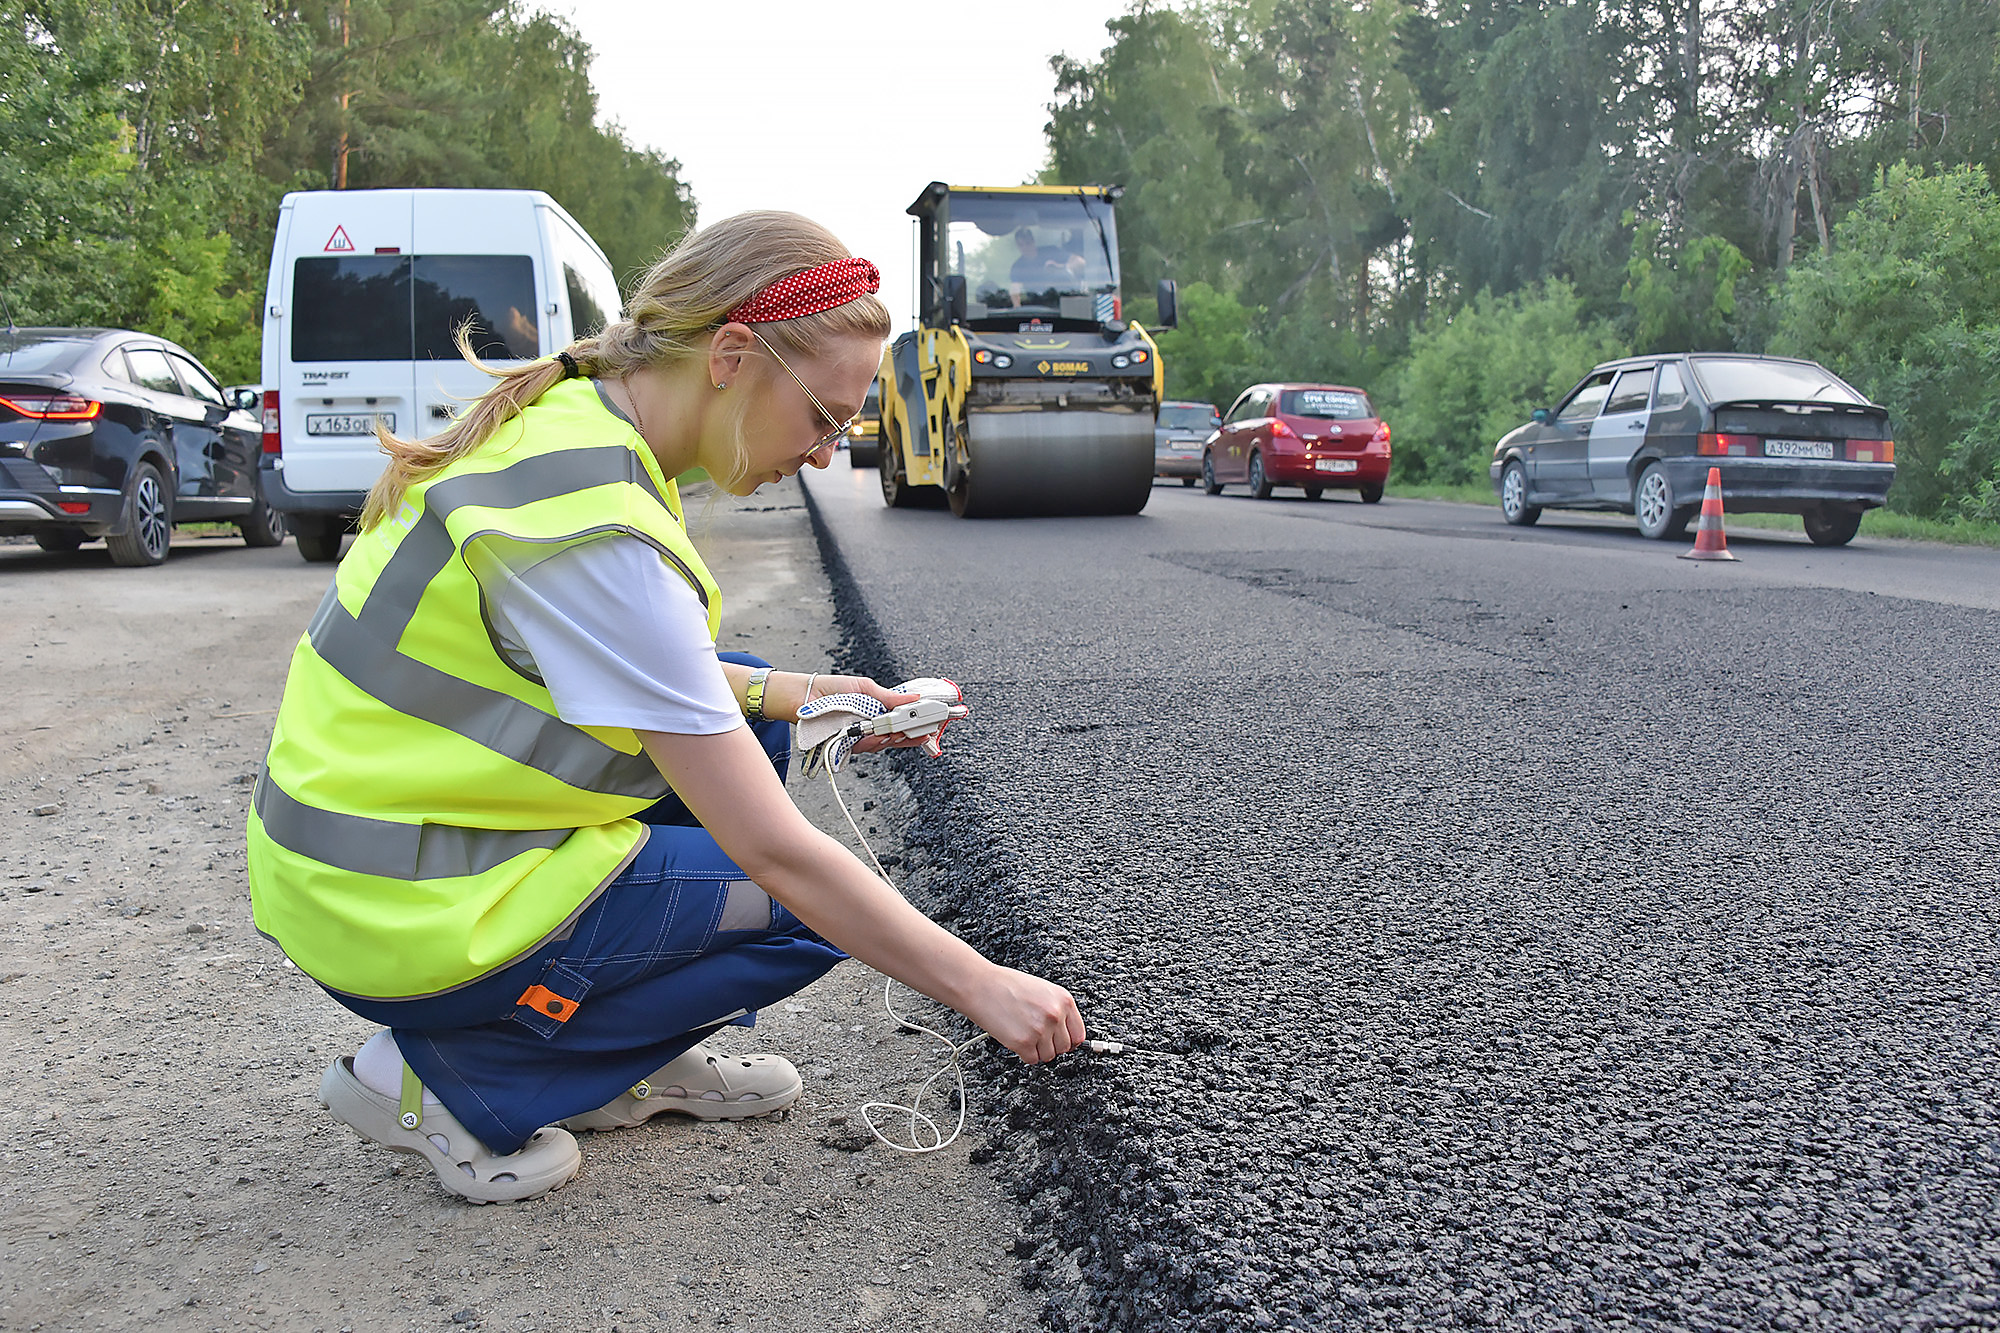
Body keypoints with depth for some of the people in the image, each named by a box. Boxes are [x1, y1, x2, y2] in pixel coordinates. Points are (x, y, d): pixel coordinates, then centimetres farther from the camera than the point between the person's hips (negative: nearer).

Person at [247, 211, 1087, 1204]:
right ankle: (438, 1075, 0)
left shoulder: (565, 417, -1)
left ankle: (633, 1062, 16)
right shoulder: (599, 531, -28)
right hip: (399, 920, -9)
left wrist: (789, 695, 3)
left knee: (742, 719, 12)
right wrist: (981, 986, -16)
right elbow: (775, 852, -26)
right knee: (809, 906, -4)